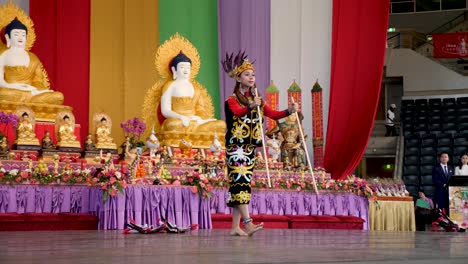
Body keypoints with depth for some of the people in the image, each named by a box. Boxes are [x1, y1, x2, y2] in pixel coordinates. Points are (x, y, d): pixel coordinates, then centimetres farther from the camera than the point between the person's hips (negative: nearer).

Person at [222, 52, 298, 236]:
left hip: (250, 147, 7)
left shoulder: (257, 100, 15)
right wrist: (251, 106, -45)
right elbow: (238, 112, -26)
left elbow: (273, 114, 1)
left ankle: (235, 227, 6)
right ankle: (248, 223, -25)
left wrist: (289, 111, -17)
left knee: (243, 183, 5)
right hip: (236, 146, -6)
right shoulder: (232, 100, -3)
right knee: (240, 181, -16)